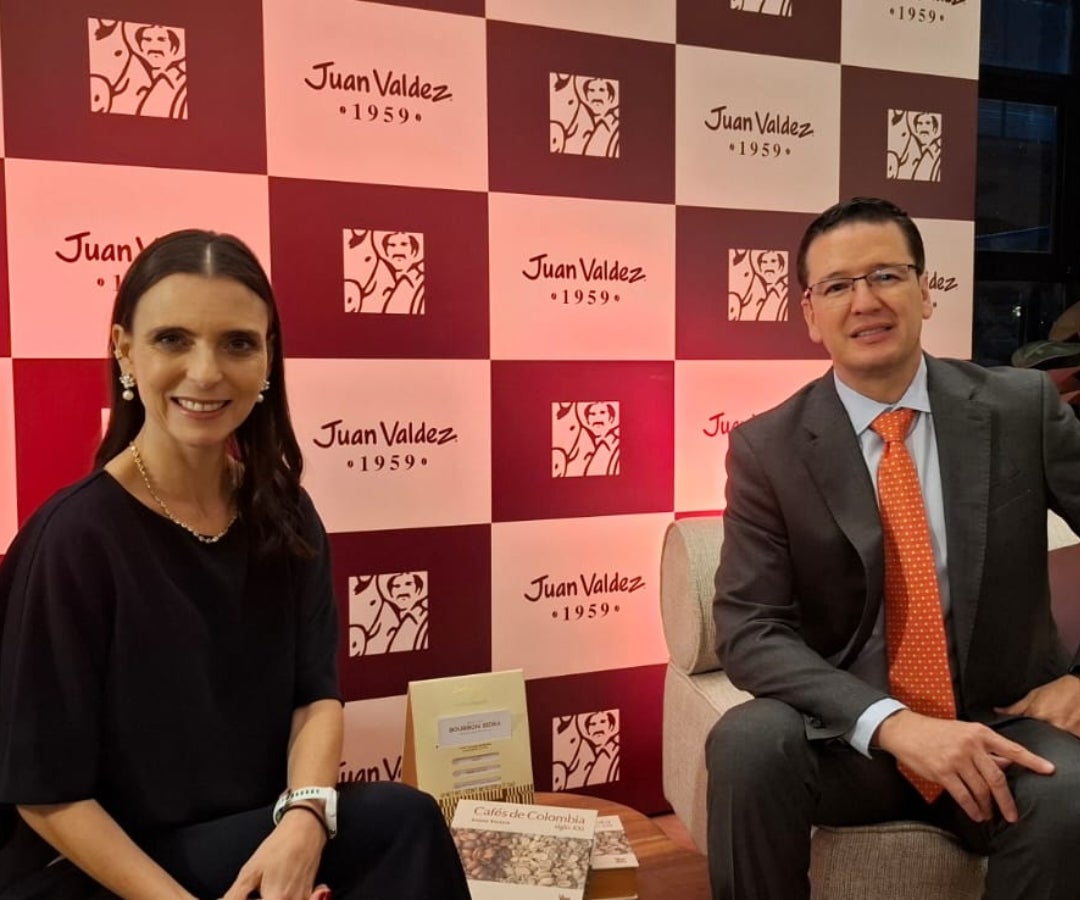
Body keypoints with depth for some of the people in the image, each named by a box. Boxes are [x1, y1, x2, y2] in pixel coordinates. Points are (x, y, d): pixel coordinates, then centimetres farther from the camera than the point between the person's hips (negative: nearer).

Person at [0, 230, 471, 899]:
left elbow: (317, 692, -4)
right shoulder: (74, 537, -18)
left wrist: (304, 821, -21)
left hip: (259, 837, 5)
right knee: (404, 825, -24)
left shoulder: (284, 513, -3)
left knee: (404, 821, -23)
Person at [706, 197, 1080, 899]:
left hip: (1000, 727, 1)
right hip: (848, 732, 0)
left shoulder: (1022, 407, -3)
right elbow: (749, 629, -13)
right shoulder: (767, 447, -7)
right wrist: (892, 722, -25)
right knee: (750, 740, -30)